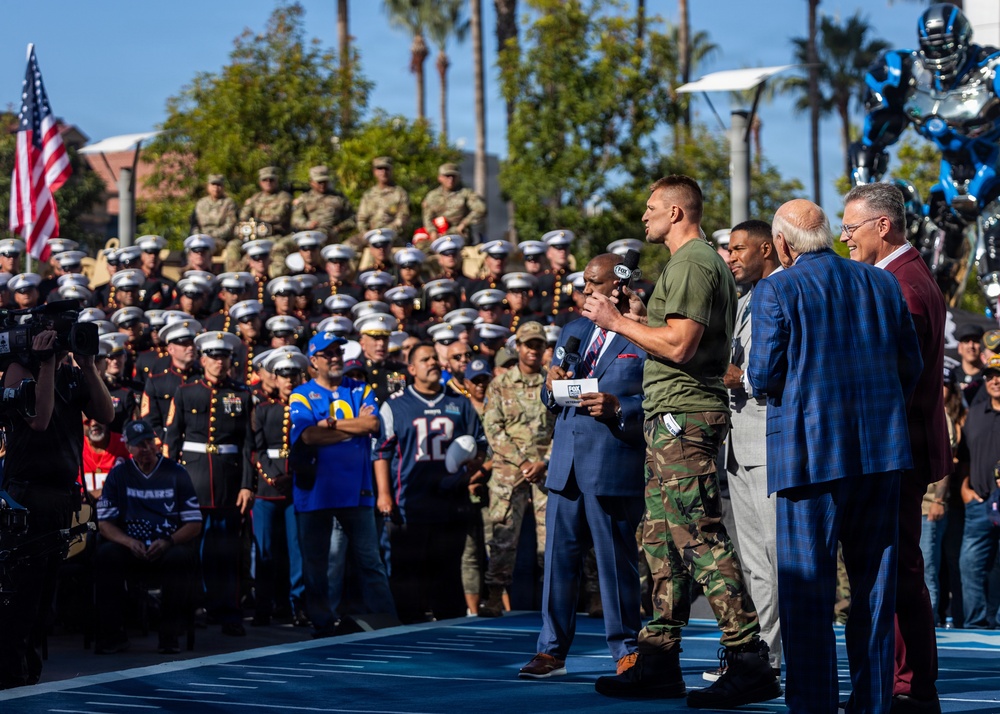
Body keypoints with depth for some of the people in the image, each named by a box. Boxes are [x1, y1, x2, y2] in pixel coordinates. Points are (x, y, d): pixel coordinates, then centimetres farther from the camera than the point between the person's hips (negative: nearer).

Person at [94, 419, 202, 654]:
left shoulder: (176, 474, 5)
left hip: (170, 547, -1)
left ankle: (169, 636, -26)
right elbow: (105, 523, 3)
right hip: (131, 549, 1)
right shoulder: (118, 475, 8)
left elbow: (194, 525, 1)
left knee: (180, 558, -36)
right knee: (105, 554, -30)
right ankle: (114, 636, -26)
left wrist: (167, 542, -17)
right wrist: (129, 542, -16)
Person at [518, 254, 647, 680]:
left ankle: (626, 649, 11)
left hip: (614, 465, -6)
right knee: (559, 556, 7)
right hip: (566, 464, 6)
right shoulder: (573, 333, 19)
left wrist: (619, 408, -23)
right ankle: (552, 649, 13)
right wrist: (552, 386, 1)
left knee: (617, 559, 0)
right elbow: (550, 400, 23)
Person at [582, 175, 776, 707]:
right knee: (660, 539, 12)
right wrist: (640, 320, 25)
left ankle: (748, 660, -17)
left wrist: (617, 322, -12)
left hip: (682, 416, -11)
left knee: (701, 537, -14)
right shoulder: (701, 261, 22)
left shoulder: (692, 264, -12)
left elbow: (679, 345, -22)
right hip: (673, 418, 11)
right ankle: (658, 661, 16)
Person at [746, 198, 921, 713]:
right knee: (874, 587, 11)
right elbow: (911, 365, 8)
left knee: (806, 589, 0)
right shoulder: (883, 284, 7)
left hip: (811, 453, -5)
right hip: (882, 451, 5)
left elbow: (764, 375, -10)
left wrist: (760, 380, 12)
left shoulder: (776, 291, -7)